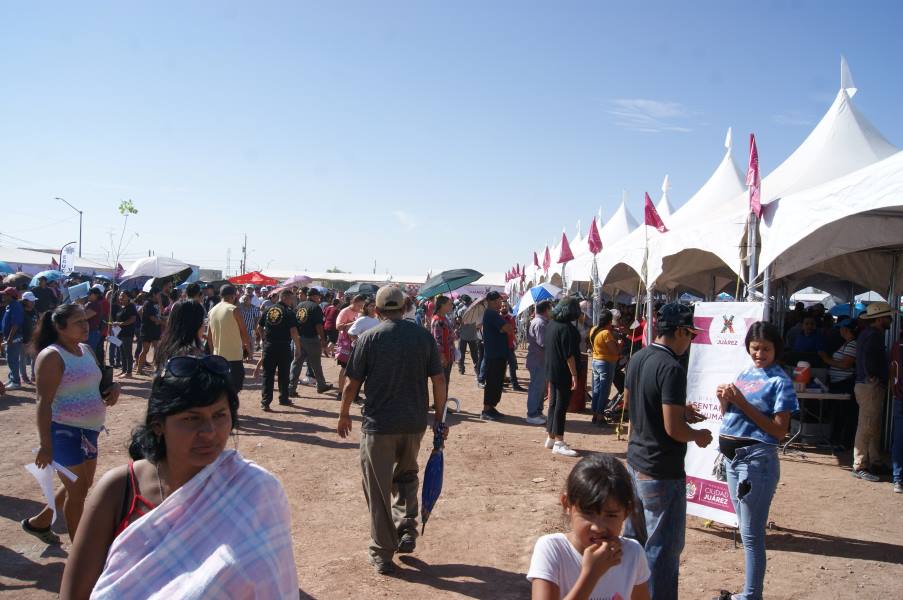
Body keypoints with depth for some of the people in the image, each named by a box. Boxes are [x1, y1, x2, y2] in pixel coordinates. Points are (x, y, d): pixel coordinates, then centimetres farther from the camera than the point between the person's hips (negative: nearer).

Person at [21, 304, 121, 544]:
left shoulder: (86, 349, 8)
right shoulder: (52, 356, -16)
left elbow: (97, 382, 22)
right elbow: (44, 403, -20)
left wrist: (113, 387, -2)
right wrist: (45, 445, -24)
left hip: (89, 431, 8)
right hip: (65, 432, -8)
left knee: (83, 486, 21)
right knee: (77, 490, 2)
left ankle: (39, 522, 41)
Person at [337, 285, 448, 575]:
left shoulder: (369, 338, -7)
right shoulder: (424, 336, 0)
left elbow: (352, 384, -4)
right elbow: (439, 380, 0)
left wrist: (344, 415, 12)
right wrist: (439, 419, 10)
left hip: (378, 424, -3)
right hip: (414, 423, 3)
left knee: (378, 490, 9)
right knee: (406, 476, 27)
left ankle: (383, 554, 17)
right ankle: (407, 528, 14)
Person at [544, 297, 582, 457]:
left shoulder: (551, 324, 8)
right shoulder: (566, 328, -19)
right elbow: (569, 355, -22)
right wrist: (574, 374, -19)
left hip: (551, 371, 9)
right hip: (563, 373, -9)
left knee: (553, 404, 16)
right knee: (561, 406, -4)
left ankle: (551, 438, 24)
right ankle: (558, 443, -1)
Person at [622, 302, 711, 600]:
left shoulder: (638, 358, 4)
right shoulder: (671, 368, -23)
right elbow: (673, 429, -25)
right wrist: (699, 435, -5)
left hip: (636, 461, 9)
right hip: (662, 471, -9)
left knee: (633, 537, 22)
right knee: (663, 547, 4)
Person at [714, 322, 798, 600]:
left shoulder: (779, 381, -10)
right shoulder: (745, 373, 10)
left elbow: (780, 430, -16)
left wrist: (743, 404, -20)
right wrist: (724, 400, -3)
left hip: (756, 459, -7)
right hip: (731, 456, 8)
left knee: (751, 533, 0)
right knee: (745, 527, 17)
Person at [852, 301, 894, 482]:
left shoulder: (868, 333, 17)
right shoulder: (874, 335, -15)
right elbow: (869, 357, -30)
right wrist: (873, 378, -20)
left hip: (867, 386, 11)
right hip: (870, 387, -11)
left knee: (874, 427, 17)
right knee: (867, 427, -7)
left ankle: (873, 462, 25)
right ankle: (860, 467, -4)